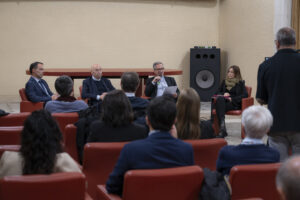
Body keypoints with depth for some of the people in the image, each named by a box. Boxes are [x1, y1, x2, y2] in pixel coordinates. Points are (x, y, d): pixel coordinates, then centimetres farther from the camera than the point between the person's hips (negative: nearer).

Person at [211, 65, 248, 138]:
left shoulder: (240, 83, 7)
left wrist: (232, 99, -15)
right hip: (223, 101, 5)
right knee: (219, 99, -32)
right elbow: (218, 92, 24)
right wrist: (223, 94, 0)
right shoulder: (224, 82, 23)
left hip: (234, 104, -5)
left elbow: (245, 95, -6)